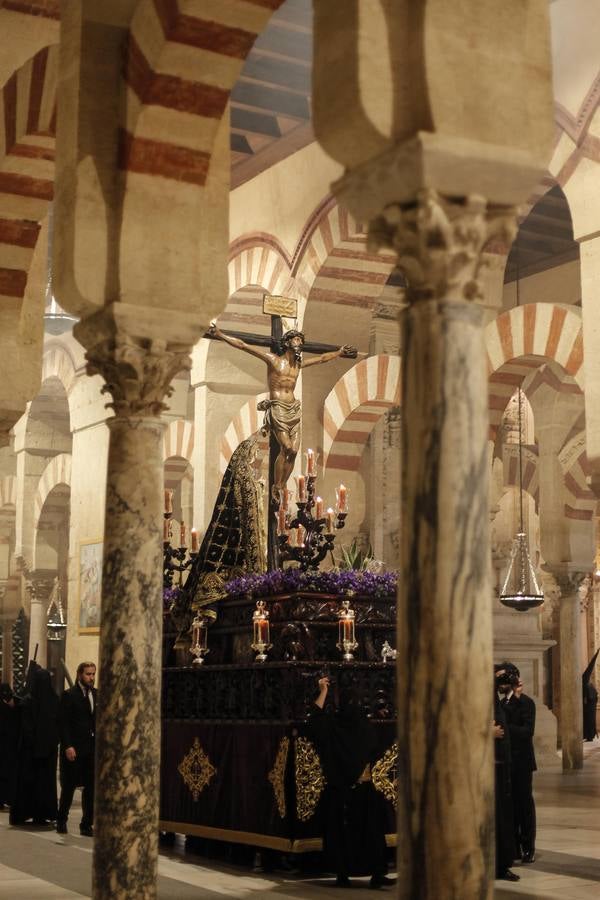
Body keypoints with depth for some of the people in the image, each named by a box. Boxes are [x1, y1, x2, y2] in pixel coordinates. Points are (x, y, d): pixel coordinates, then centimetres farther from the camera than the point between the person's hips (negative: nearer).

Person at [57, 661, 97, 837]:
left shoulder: (97, 694, 10)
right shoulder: (69, 695, -4)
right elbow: (64, 723, -8)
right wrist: (68, 746, -16)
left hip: (93, 748, 4)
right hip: (74, 749, -4)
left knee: (91, 787, 4)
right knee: (69, 786, 6)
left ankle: (87, 824, 11)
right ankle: (61, 821, 23)